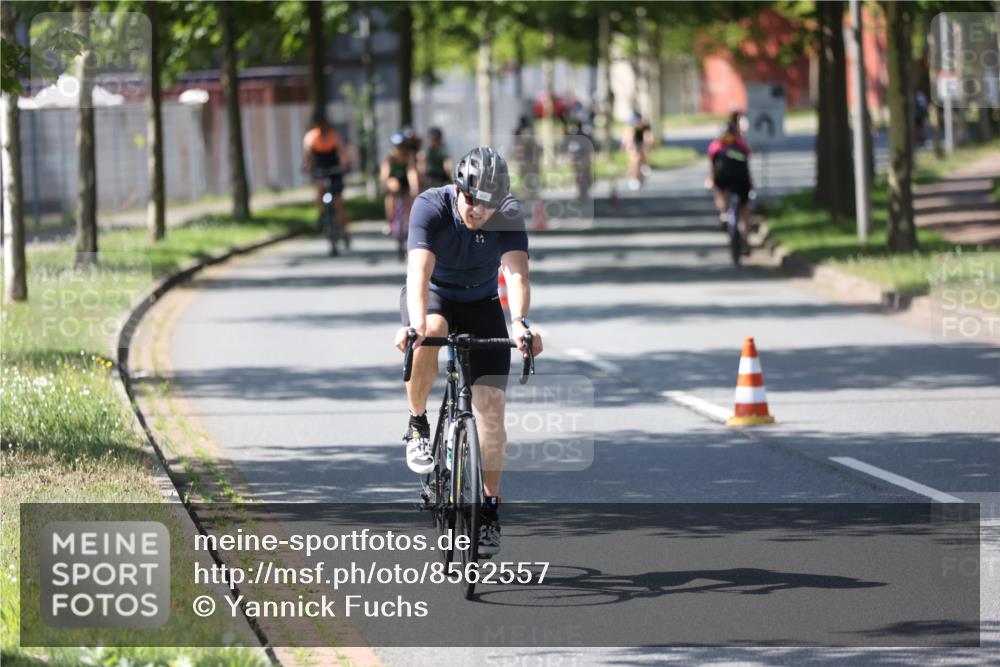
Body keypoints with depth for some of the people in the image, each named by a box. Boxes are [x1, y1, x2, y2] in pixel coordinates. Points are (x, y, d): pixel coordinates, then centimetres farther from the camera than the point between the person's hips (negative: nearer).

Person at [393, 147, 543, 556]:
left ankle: (489, 508, 2)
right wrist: (416, 323, -58)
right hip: (434, 297, -2)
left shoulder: (509, 216, -23)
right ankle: (418, 427, -17)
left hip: (481, 304, 2)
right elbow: (419, 270, -41)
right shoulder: (431, 207, -28)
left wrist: (521, 322, -56)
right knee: (429, 333, -39)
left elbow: (516, 273, -36)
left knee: (490, 406, -10)